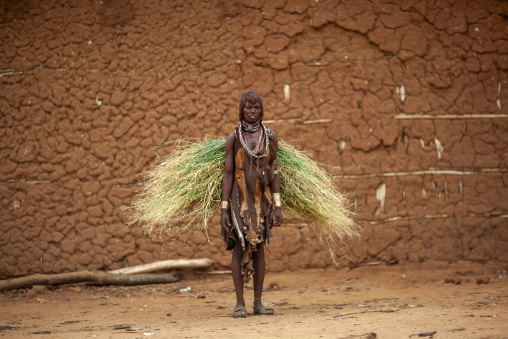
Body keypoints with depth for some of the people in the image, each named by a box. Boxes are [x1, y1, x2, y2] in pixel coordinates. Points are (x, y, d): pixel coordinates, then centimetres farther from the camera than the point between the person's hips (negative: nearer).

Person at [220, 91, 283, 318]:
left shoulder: (270, 137, 3)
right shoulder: (233, 138, -4)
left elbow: (274, 172, 3)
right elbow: (228, 174, -3)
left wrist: (277, 206, -2)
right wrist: (224, 209, -8)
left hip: (261, 200, 2)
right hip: (239, 200, -2)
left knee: (259, 249, 5)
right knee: (240, 248, -3)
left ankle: (258, 303, 11)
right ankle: (240, 304, 2)